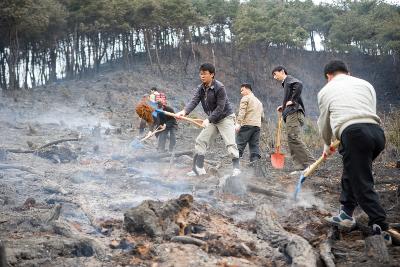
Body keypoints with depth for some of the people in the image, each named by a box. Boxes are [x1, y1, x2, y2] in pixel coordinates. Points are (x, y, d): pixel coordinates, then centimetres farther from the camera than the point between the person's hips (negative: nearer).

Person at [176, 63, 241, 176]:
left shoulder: (219, 87, -22)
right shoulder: (200, 88, -2)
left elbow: (220, 108, -25)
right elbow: (194, 101, -16)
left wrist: (208, 119, -32)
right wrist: (184, 111, -35)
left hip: (225, 117, -7)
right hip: (212, 120, 7)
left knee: (230, 143, -15)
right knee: (200, 141, 3)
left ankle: (236, 168, -9)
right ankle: (199, 169, 7)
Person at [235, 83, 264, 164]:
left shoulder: (245, 98, 3)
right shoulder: (258, 101, 28)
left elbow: (242, 112, -11)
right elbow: (262, 116, 27)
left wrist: (238, 123, -18)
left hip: (247, 124, -7)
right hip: (257, 125, 7)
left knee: (240, 144, -8)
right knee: (254, 145, 4)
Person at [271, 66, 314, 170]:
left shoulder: (289, 79, 3)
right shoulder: (286, 83, 30)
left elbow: (299, 84, -21)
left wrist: (292, 101, -17)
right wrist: (283, 107, 16)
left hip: (294, 114, -10)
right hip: (291, 114, 10)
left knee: (294, 138, -18)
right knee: (291, 139, 4)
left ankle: (310, 163, -21)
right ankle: (300, 166, 0)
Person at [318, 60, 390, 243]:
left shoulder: (326, 90, 21)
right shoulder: (366, 84, 27)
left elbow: (324, 123, 30)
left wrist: (327, 145, 48)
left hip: (353, 133, -5)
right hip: (377, 131, 5)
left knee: (362, 185, -2)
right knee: (350, 172, 25)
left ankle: (381, 229, -9)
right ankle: (346, 215, 28)